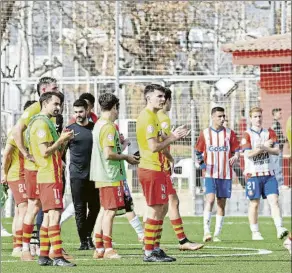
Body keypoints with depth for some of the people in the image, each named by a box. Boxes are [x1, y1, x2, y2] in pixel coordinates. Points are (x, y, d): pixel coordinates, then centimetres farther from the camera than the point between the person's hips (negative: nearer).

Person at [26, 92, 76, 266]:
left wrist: (64, 141, 9)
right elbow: (45, 152, -18)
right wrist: (61, 139, -11)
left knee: (48, 216, 10)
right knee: (55, 215, -14)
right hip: (50, 176, -11)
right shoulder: (42, 124, -11)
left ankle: (44, 256, 11)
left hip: (51, 176, 11)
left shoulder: (47, 124, 21)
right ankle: (58, 257, -19)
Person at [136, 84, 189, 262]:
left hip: (156, 168, 11)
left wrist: (173, 136, 10)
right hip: (152, 169, -11)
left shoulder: (152, 117, 17)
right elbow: (153, 147, -22)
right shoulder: (149, 118, -16)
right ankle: (149, 253, -4)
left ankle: (156, 248, 21)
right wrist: (172, 138, -12)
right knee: (155, 211, -7)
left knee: (163, 208, 16)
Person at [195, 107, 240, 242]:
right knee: (210, 199, -19)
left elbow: (236, 150, 11)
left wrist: (235, 157, -11)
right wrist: (201, 163, -5)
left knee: (221, 203, 3)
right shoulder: (205, 133, 6)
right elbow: (198, 151, 13)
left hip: (226, 174, 2)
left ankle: (217, 234, 8)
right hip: (210, 174, -2)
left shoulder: (229, 133, 7)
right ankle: (206, 231, -23)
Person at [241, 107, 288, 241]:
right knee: (254, 204, 2)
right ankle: (255, 232, 10)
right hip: (253, 174, -3)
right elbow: (248, 154, -12)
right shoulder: (247, 135, -2)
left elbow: (277, 150, 1)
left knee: (274, 200, -8)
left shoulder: (270, 133, 9)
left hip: (269, 173, 3)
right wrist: (264, 146, -12)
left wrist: (264, 148, -15)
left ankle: (280, 229, -16)